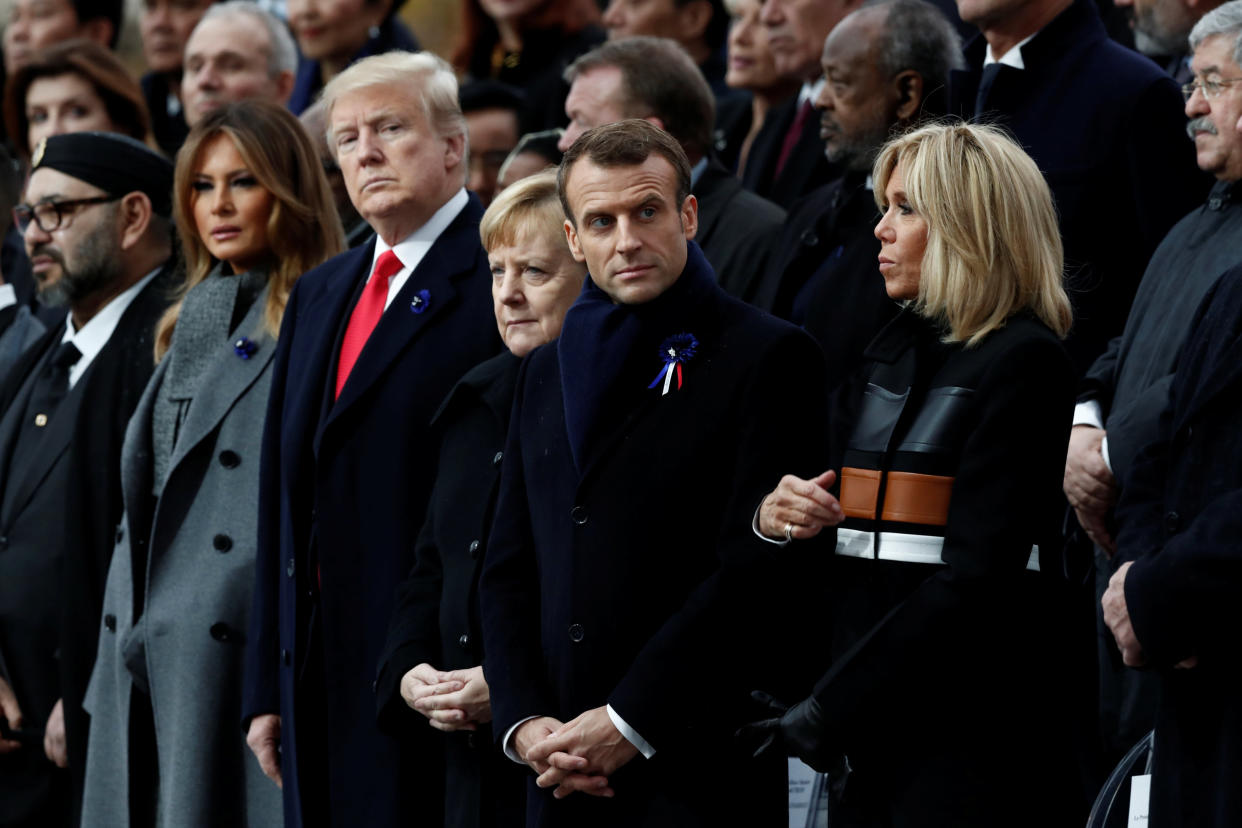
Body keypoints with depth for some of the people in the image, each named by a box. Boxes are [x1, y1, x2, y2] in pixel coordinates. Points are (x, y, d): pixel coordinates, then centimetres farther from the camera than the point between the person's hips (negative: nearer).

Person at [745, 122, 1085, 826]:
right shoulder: (891, 353, 16)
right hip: (876, 738, 7)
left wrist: (826, 713, -16)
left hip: (973, 742, -7)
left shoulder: (1024, 360, -9)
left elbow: (976, 577, -17)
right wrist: (778, 518, -5)